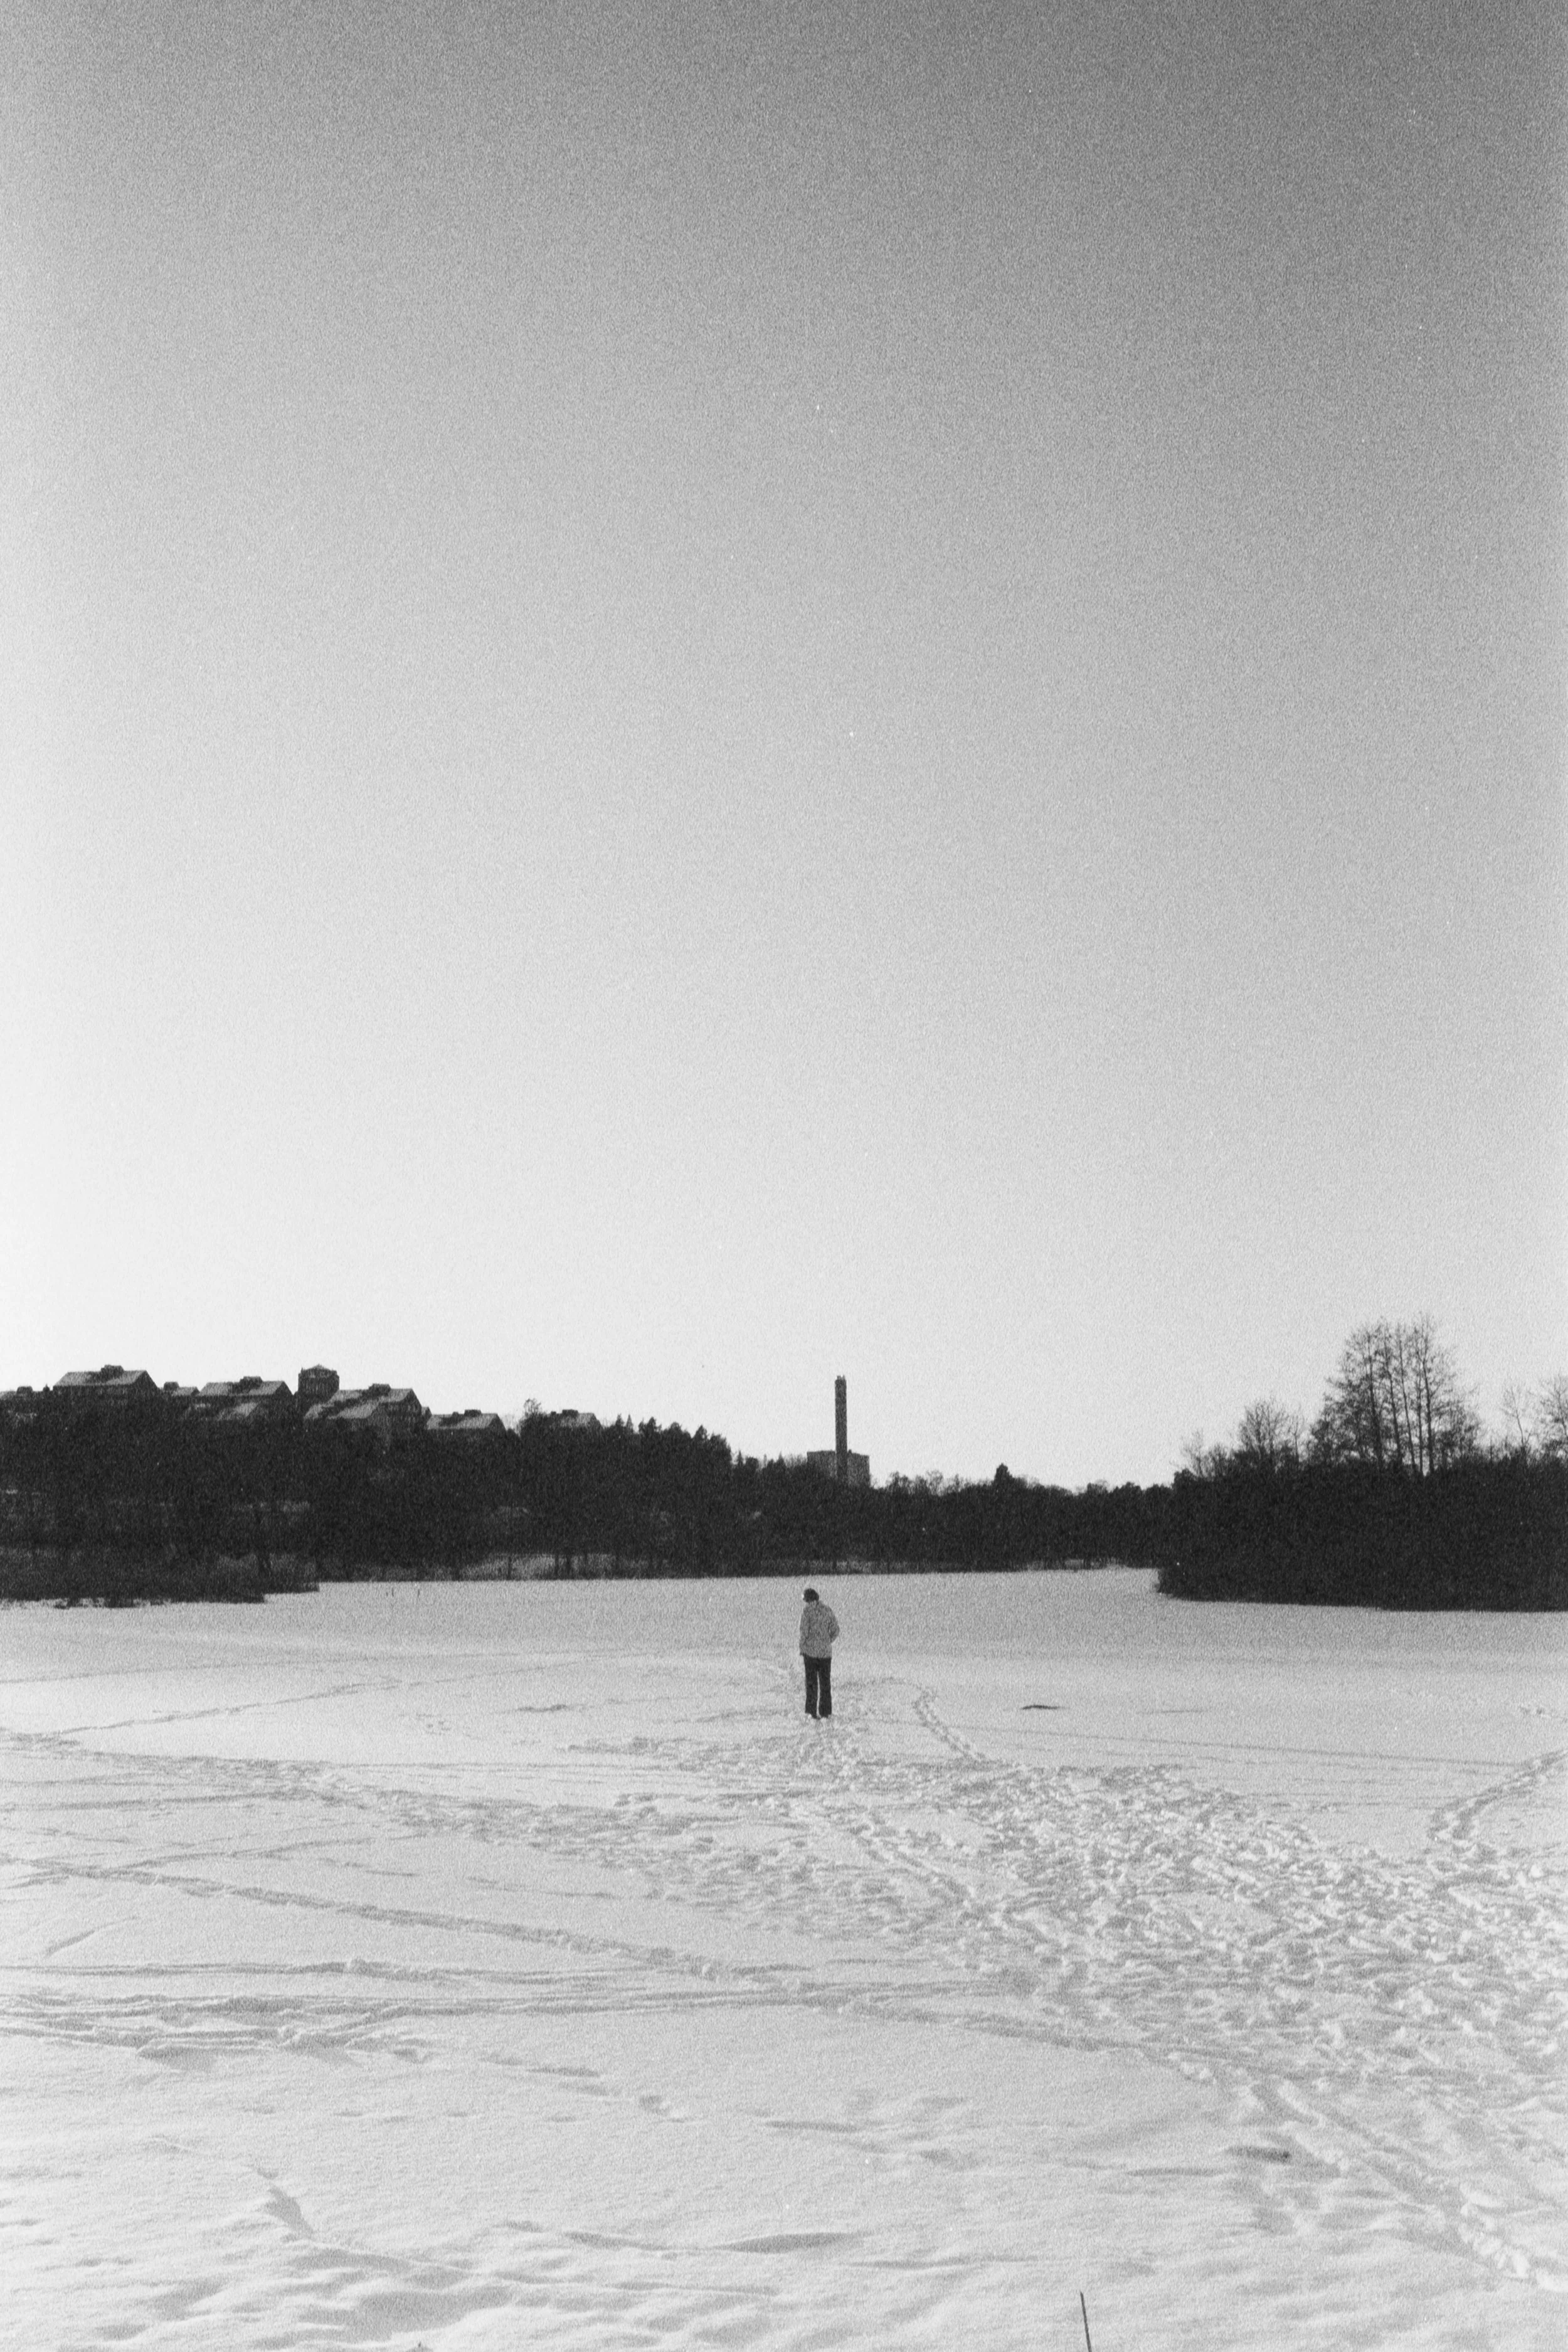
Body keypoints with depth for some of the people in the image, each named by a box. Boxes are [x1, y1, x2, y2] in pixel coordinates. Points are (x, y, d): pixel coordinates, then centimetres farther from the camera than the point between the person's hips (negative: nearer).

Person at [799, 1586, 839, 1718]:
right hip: (826, 1651, 4)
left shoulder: (807, 1610, -8)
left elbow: (804, 1631, -12)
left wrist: (801, 1648, 1)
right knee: (825, 1682, 10)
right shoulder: (827, 1610, 5)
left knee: (811, 1682, 2)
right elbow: (835, 1630, 6)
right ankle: (825, 1711, 11)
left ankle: (812, 1711, -1)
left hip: (811, 1651, -4)